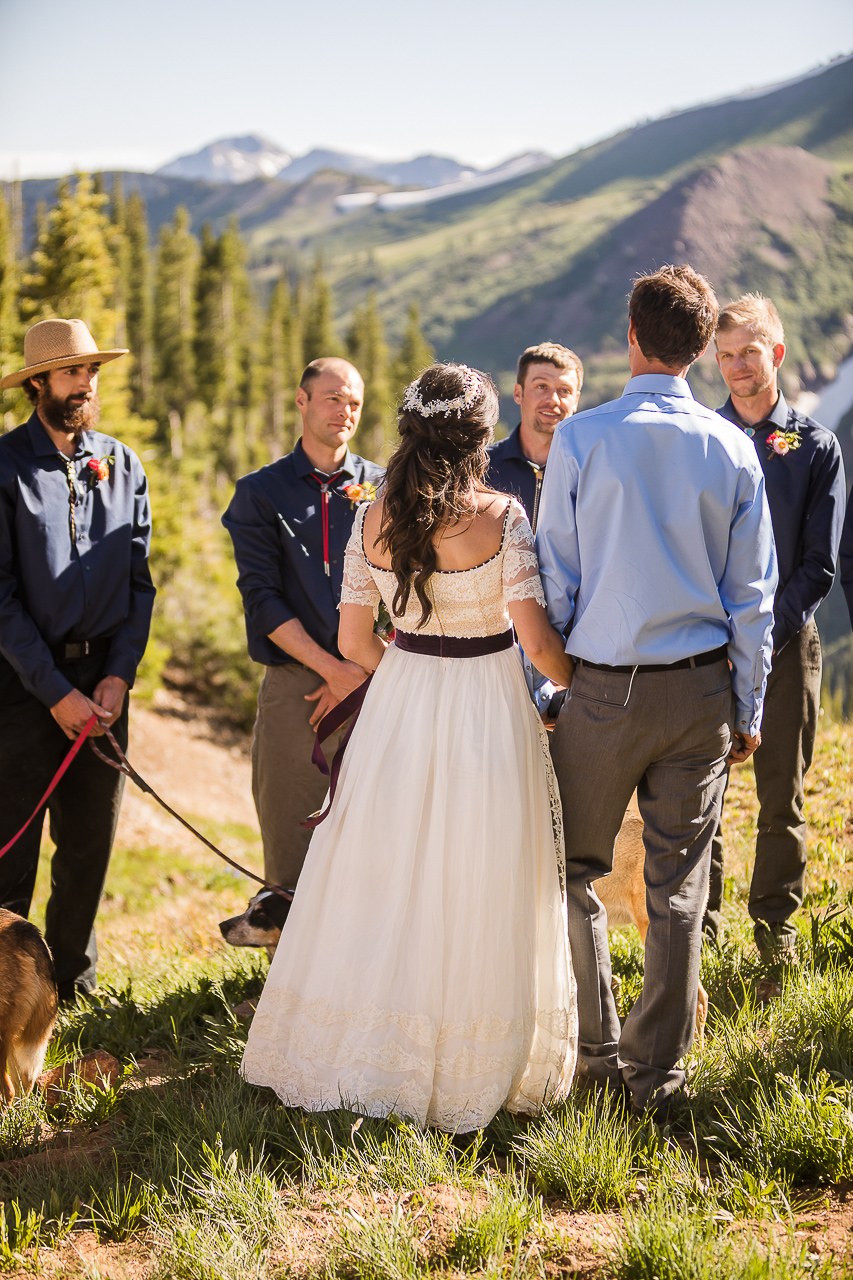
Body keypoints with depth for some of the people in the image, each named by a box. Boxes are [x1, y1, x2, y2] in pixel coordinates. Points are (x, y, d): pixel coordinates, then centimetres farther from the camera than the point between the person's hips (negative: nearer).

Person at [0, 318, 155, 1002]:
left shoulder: (124, 466, 7)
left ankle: (73, 983, 26)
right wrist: (57, 692, -12)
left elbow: (139, 582, 8)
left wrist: (119, 677, -4)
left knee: (92, 840, 11)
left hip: (104, 677, 4)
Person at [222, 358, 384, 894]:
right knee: (290, 844, 0)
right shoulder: (261, 493, 7)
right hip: (295, 685, -1)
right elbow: (262, 599, -2)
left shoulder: (383, 488, 11)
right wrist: (334, 669, -10)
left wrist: (363, 672, -6)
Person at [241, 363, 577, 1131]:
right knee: (478, 893, 7)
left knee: (385, 885, 14)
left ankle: (364, 1052, 23)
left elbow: (354, 643, 3)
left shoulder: (373, 520, -2)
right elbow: (537, 639, -15)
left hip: (400, 709, 4)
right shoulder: (500, 517, -13)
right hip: (488, 716, -3)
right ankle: (471, 1070, 18)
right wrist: (579, 688, 4)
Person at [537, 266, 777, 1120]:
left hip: (604, 688, -2)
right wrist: (747, 709, 12)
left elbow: (553, 578, -5)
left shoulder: (582, 439, -7)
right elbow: (752, 595, 4)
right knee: (678, 888, 8)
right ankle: (659, 1074, 15)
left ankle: (597, 1053, 17)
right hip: (702, 691, 3)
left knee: (576, 871, 13)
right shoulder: (732, 451, 0)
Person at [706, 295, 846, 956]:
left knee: (782, 797, 5)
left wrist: (763, 640, -11)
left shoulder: (817, 447, 3)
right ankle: (701, 927, 19)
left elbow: (820, 564, -1)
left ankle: (776, 932, 18)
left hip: (786, 642, -1)